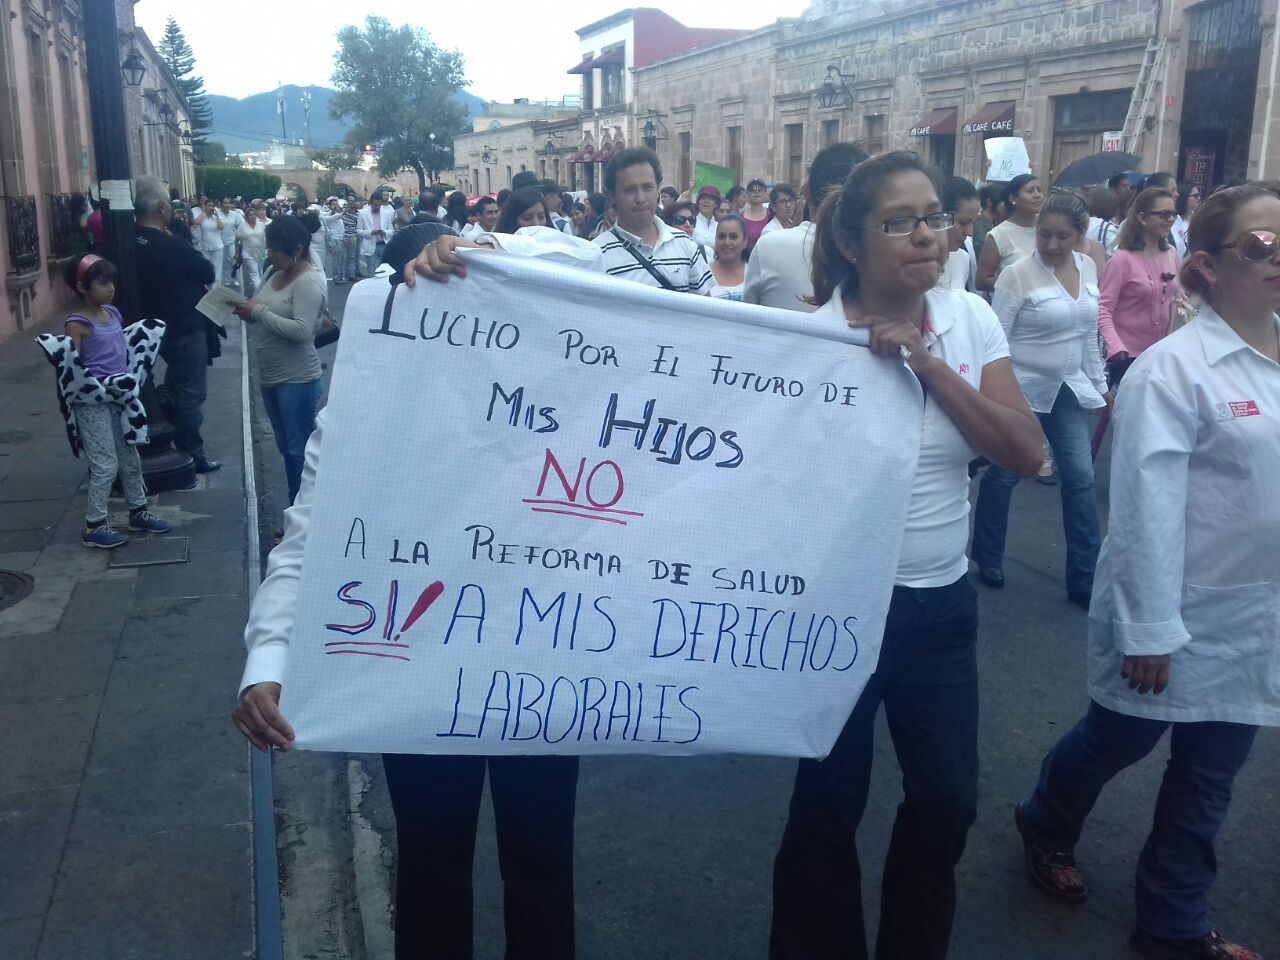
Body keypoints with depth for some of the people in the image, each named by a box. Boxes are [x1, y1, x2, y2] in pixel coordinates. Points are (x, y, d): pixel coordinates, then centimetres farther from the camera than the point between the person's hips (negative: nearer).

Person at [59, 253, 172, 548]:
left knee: (130, 458, 17)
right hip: (92, 404, -8)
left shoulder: (113, 313, 8)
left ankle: (138, 512, 32)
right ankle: (94, 526, 9)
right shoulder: (77, 324, -15)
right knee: (105, 466, -3)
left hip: (118, 398, 8)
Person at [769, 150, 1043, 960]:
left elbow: (1026, 452, -11)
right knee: (829, 802, 10)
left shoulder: (972, 320, -2)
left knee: (949, 800, 15)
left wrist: (928, 364, -19)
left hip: (943, 602, 4)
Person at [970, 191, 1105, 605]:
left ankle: (1085, 579, 10)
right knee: (1004, 474, 8)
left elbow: (1089, 333, 13)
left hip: (1068, 389, 5)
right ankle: (988, 558, 28)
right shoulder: (1018, 274, -15)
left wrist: (1099, 383, 16)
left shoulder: (1089, 268, 3)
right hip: (1022, 389, -5)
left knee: (1081, 478, 2)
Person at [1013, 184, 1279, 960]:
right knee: (1119, 741, 15)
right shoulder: (1173, 368, -17)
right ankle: (1047, 826, 44)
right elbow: (1149, 505, -19)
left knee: (1209, 775, 16)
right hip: (1182, 610, -6)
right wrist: (1150, 626, -20)